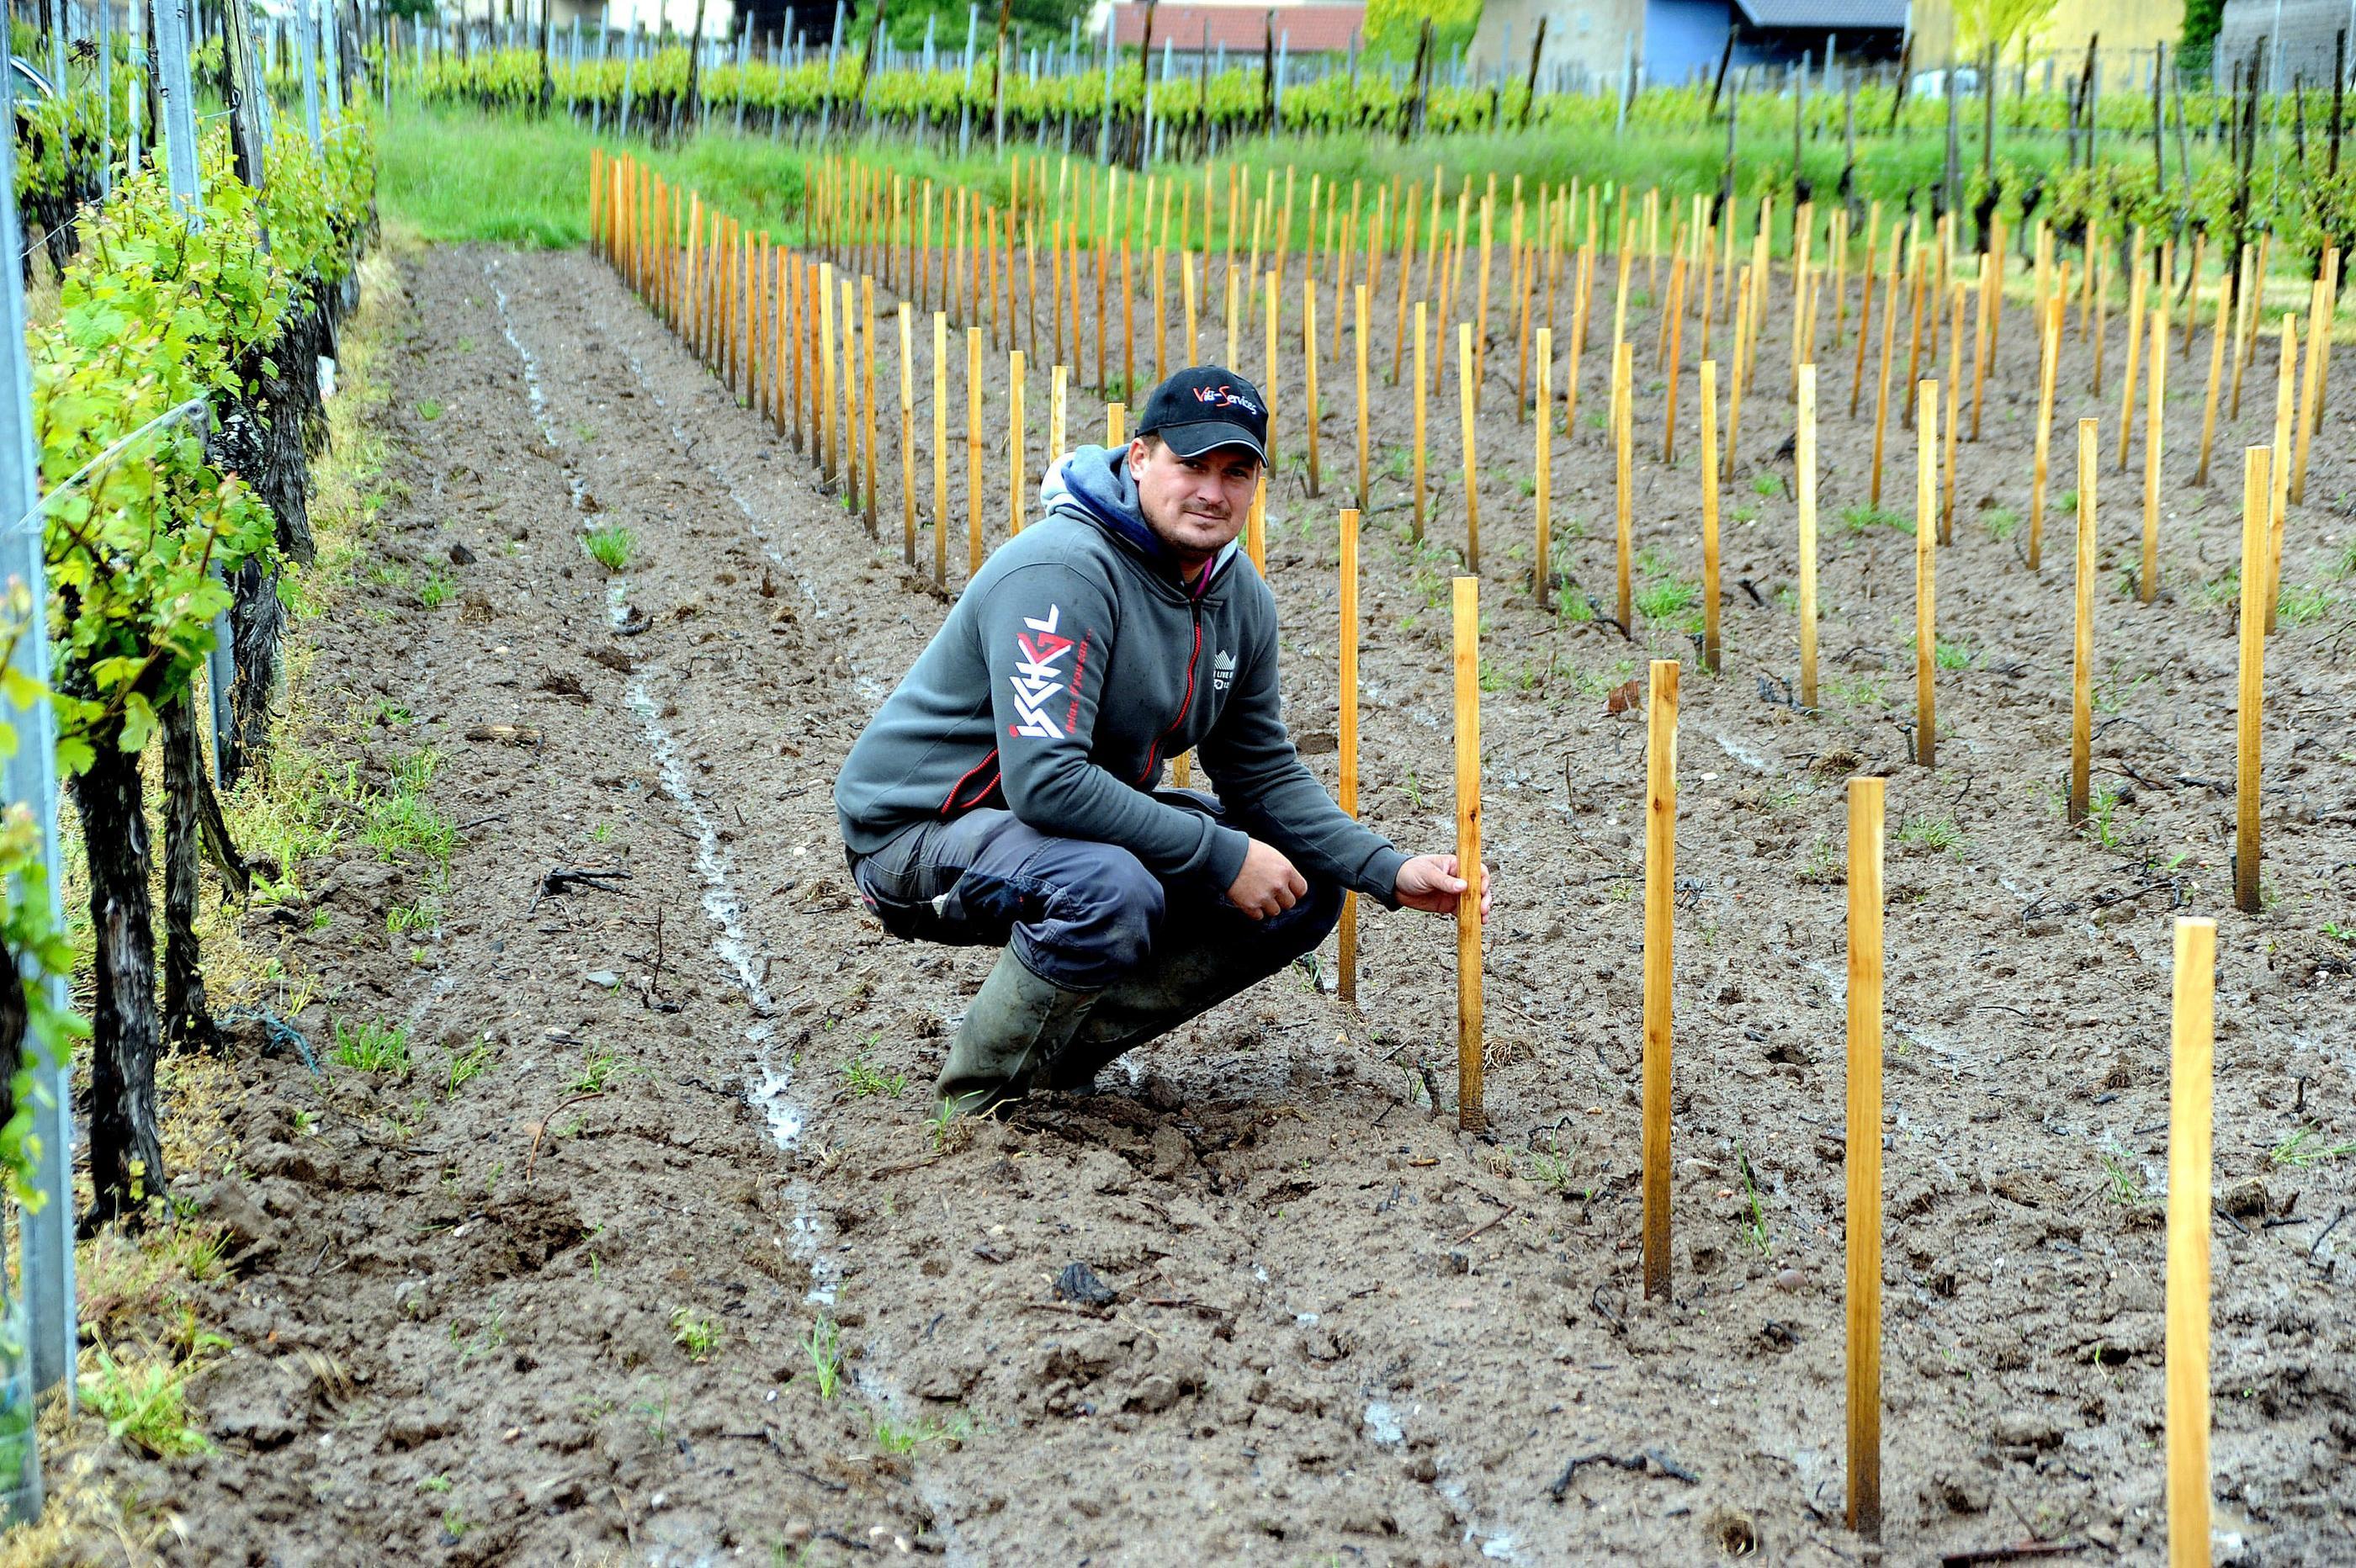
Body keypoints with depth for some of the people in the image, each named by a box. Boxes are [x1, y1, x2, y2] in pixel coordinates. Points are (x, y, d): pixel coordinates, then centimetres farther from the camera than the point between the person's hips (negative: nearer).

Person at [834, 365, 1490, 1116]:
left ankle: (1069, 1041, 3)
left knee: (1304, 888, 0)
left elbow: (1264, 773, 9)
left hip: (1086, 825, 9)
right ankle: (984, 1100, -12)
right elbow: (1046, 782, -34)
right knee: (1113, 891, -38)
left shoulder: (1241, 598, 2)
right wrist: (1221, 856, -29)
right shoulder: (1061, 572, -26)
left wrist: (1390, 873, -6)